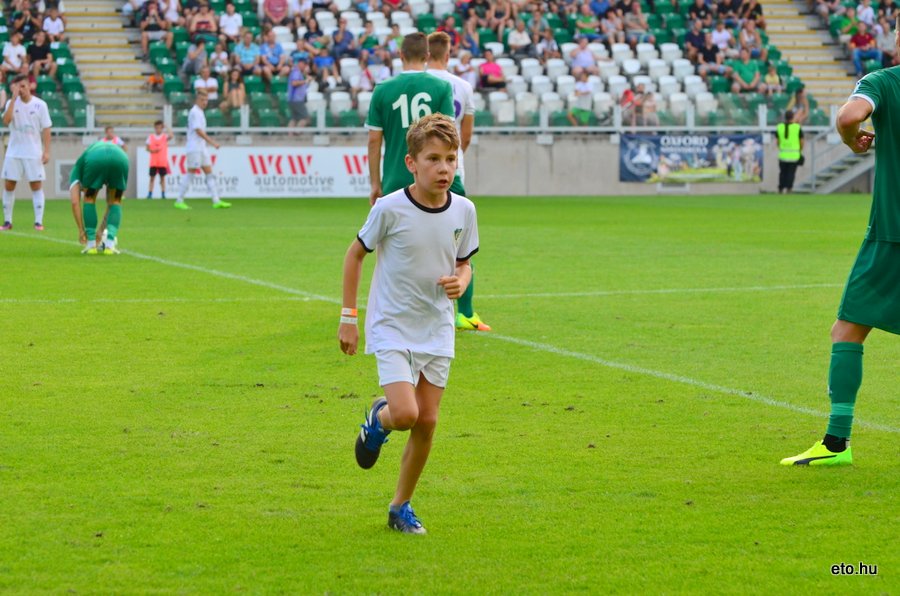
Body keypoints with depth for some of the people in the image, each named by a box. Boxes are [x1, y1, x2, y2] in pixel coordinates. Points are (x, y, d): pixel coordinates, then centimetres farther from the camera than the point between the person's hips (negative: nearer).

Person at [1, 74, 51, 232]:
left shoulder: (40, 104, -2)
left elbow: (46, 129, 0)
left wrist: (46, 151, -7)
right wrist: (14, 98, -20)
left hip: (34, 153, -2)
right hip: (13, 152, 2)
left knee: (36, 186, -3)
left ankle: (38, 221, -1)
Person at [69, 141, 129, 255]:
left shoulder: (77, 169, 37)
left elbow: (75, 202, 23)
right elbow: (110, 203, 47)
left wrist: (81, 230, 28)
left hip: (95, 160, -3)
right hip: (121, 158, 3)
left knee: (89, 199, 24)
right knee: (115, 202, 25)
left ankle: (91, 245, 20)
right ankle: (109, 245, 14)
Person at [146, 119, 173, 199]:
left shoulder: (165, 136, 3)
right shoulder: (151, 137, 6)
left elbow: (171, 136, -18)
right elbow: (148, 148, 5)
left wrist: (167, 130, -20)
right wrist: (152, 151, -13)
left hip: (163, 162, -1)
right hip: (153, 162, 1)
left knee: (162, 177, 3)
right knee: (152, 177, 1)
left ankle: (163, 193, 5)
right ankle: (150, 193, 2)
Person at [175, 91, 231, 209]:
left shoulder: (200, 112, 17)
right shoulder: (195, 112, -12)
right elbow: (198, 131, -20)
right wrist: (212, 142, -21)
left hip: (202, 148, 9)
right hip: (194, 149, -9)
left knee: (209, 174, 3)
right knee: (190, 174, -5)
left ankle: (216, 201, 0)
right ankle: (179, 201, 1)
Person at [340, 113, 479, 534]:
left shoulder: (463, 211, -4)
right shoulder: (391, 209, -15)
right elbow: (355, 254, -2)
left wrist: (460, 282, -12)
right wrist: (348, 317, -2)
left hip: (438, 330, 4)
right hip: (392, 326, -4)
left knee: (427, 422, 4)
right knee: (405, 414, -19)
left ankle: (401, 506, 21)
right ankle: (378, 419, 19)